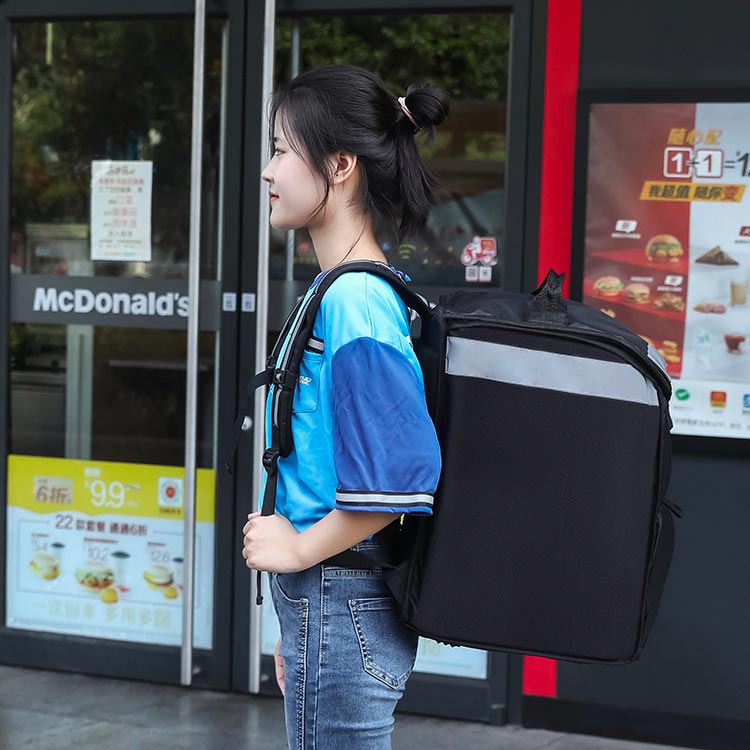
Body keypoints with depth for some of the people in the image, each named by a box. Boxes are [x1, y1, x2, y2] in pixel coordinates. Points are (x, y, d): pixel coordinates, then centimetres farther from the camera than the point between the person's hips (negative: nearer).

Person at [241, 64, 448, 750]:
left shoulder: (355, 301, -20)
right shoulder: (346, 289, 11)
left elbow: (402, 470, -29)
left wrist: (300, 547, -15)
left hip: (341, 606, -9)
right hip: (331, 601, 9)